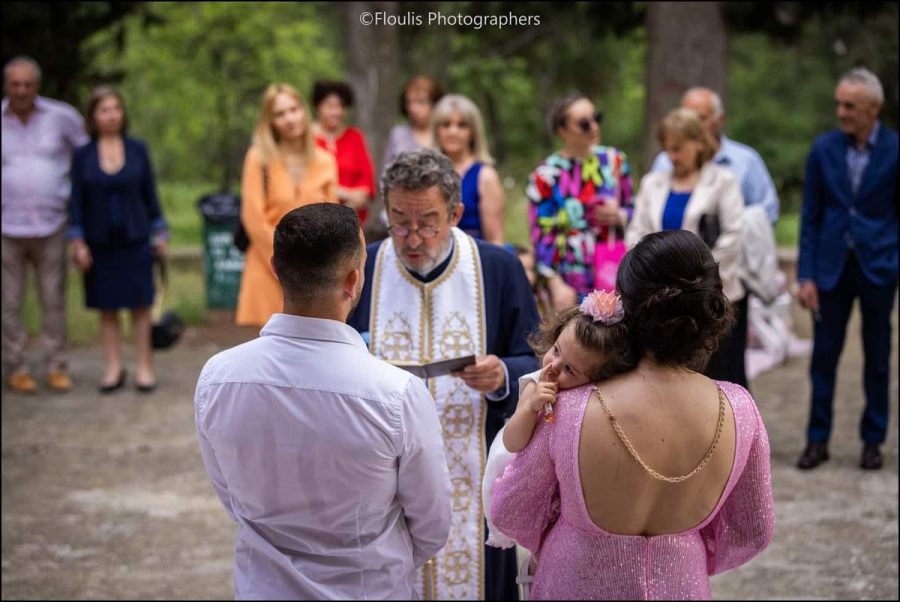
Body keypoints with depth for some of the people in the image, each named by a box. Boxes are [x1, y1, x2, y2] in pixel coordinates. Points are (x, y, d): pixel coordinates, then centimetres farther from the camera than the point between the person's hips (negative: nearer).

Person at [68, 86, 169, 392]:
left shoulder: (137, 149, 3)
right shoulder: (82, 155, 0)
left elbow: (150, 193, 7)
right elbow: (76, 201, 2)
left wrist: (159, 234, 6)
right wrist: (78, 241, -3)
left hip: (135, 239, 0)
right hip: (100, 243, 0)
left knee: (140, 304, 3)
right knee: (107, 307, 5)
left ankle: (144, 367, 10)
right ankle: (114, 367, 14)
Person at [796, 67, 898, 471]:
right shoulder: (824, 149, 0)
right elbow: (810, 217, 2)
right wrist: (806, 275, -3)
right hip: (832, 266, 1)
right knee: (824, 354, 4)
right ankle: (818, 439, 12)